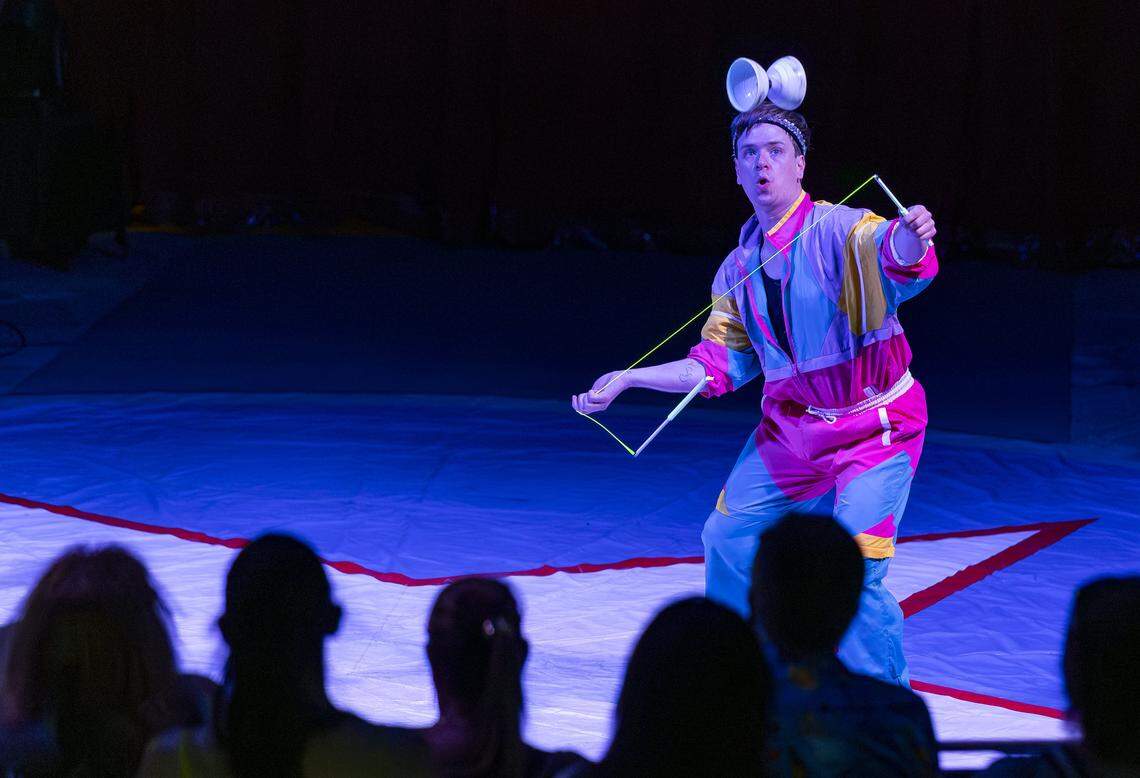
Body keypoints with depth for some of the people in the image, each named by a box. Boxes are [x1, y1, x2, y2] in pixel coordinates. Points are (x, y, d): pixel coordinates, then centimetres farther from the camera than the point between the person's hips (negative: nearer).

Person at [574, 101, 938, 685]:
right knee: (728, 537, 12)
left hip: (877, 428, -7)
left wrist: (907, 237, -62)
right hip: (790, 424, 7)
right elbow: (720, 365, 7)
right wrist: (626, 380, 2)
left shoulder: (840, 230, -18)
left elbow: (895, 264, -38)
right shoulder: (739, 268, 3)